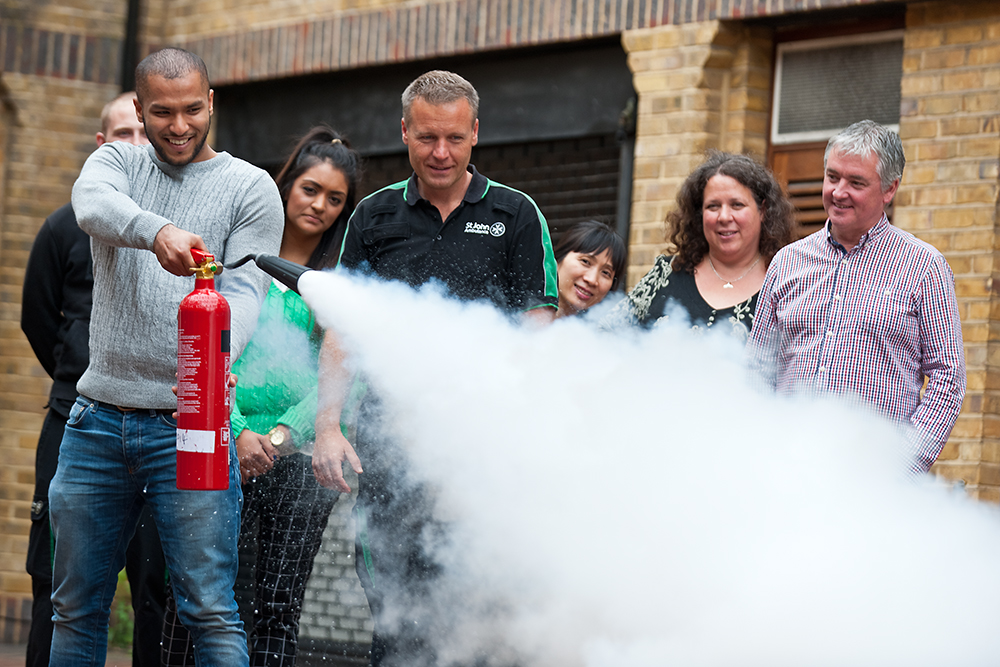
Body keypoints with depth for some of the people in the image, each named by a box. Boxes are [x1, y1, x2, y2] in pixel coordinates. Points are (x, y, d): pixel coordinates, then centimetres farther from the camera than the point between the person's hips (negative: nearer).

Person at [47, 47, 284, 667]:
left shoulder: (250, 187, 3)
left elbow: (244, 292, -9)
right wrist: (157, 231, -38)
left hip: (186, 426, -3)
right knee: (77, 609, 10)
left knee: (211, 611, -8)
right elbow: (94, 205, -15)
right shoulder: (116, 161, 10)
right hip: (98, 422, 3)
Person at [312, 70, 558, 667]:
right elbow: (340, 332, 12)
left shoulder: (515, 215, 6)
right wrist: (328, 428, 0)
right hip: (389, 441, 2)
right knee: (395, 614, 2)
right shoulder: (375, 217, 11)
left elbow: (537, 330, 3)